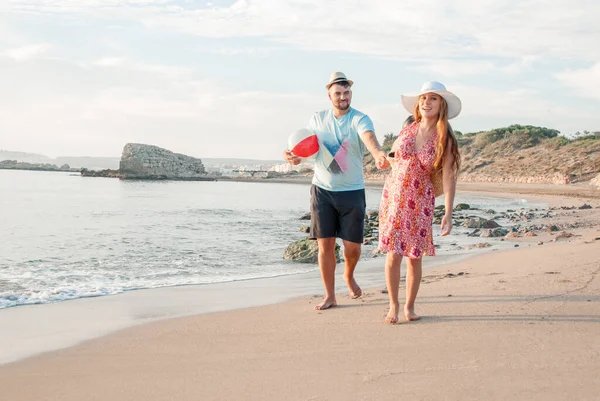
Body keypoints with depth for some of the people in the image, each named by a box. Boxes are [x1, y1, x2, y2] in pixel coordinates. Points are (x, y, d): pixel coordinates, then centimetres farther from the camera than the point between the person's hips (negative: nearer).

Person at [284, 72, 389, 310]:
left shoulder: (359, 119, -9)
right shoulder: (317, 119, 4)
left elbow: (369, 137, -30)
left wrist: (378, 153, -53)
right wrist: (295, 156, -17)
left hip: (352, 192, -2)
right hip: (322, 190, 2)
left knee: (353, 246, 1)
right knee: (325, 245, 2)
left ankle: (349, 276, 35)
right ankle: (330, 296, 15)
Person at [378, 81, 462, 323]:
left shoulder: (444, 140, -7)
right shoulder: (408, 128, 2)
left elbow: (448, 177, -15)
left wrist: (448, 213, -23)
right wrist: (390, 157, -1)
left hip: (420, 201, -2)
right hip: (394, 196, 2)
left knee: (415, 257, 4)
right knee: (393, 254, -1)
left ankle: (409, 306, 21)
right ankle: (393, 306, 14)